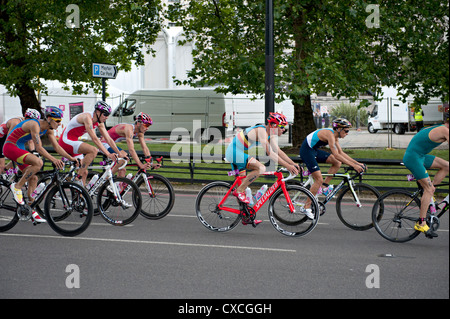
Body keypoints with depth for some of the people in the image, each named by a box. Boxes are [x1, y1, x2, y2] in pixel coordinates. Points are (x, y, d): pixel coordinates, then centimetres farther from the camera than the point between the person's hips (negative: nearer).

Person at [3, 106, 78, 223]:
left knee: (33, 178, 4)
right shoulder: (35, 125, -25)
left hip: (20, 149, 9)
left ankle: (31, 211, 10)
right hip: (10, 147, -9)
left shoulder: (48, 129, 1)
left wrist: (71, 158, -7)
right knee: (38, 162, -29)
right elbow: (39, 148, -31)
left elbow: (57, 147, 3)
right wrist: (54, 160, -39)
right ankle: (17, 186, -15)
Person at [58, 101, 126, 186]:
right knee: (93, 150, -29)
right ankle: (78, 179, -25)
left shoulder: (99, 122, 3)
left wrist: (119, 153, -4)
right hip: (66, 141, -9)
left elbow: (108, 139, 5)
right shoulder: (87, 117, -24)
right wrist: (108, 154, -35)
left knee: (84, 172, 6)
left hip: (73, 142, 9)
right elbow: (94, 139, -31)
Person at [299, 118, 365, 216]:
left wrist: (357, 163, 5)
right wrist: (353, 165, -30)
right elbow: (336, 155, -29)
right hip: (306, 151, -9)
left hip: (314, 150, 9)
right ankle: (307, 207, -5)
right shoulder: (330, 134, -24)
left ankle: (325, 187, 6)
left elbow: (341, 153, 11)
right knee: (319, 179, -12)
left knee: (337, 163, 1)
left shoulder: (335, 136, 5)